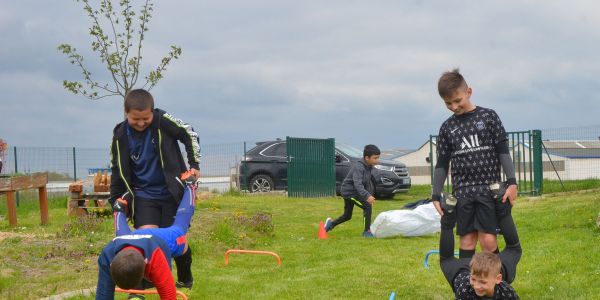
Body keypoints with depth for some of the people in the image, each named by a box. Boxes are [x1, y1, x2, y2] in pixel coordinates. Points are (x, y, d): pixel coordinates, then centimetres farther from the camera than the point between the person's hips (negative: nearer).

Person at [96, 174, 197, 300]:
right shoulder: (107, 256, -46)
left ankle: (189, 186, 55)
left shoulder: (156, 257, -54)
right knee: (122, 233, 36)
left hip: (171, 237, -1)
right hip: (136, 236, 1)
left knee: (179, 226, 34)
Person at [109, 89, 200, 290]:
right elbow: (118, 171, 4)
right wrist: (116, 202, 4)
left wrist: (194, 165, -2)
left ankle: (185, 277, 27)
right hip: (143, 195, 1)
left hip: (171, 192, -1)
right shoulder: (120, 137, -8)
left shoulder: (163, 121, -14)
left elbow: (189, 135, 1)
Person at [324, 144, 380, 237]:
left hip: (354, 191, 9)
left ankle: (331, 223, 37)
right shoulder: (359, 167, -27)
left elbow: (367, 182, 17)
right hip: (349, 191, -9)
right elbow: (357, 184, -38)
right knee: (367, 206, -17)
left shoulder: (368, 167, 2)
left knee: (347, 216, 19)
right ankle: (367, 231, -10)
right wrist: (367, 196, -50)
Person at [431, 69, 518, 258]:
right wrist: (436, 196, 7)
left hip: (489, 189, -2)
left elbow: (503, 151, 1)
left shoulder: (488, 117, 2)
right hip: (462, 192, 2)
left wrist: (511, 182, -8)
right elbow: (442, 164, 12)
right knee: (467, 240, 1)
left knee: (488, 240, -9)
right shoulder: (447, 127, 9)